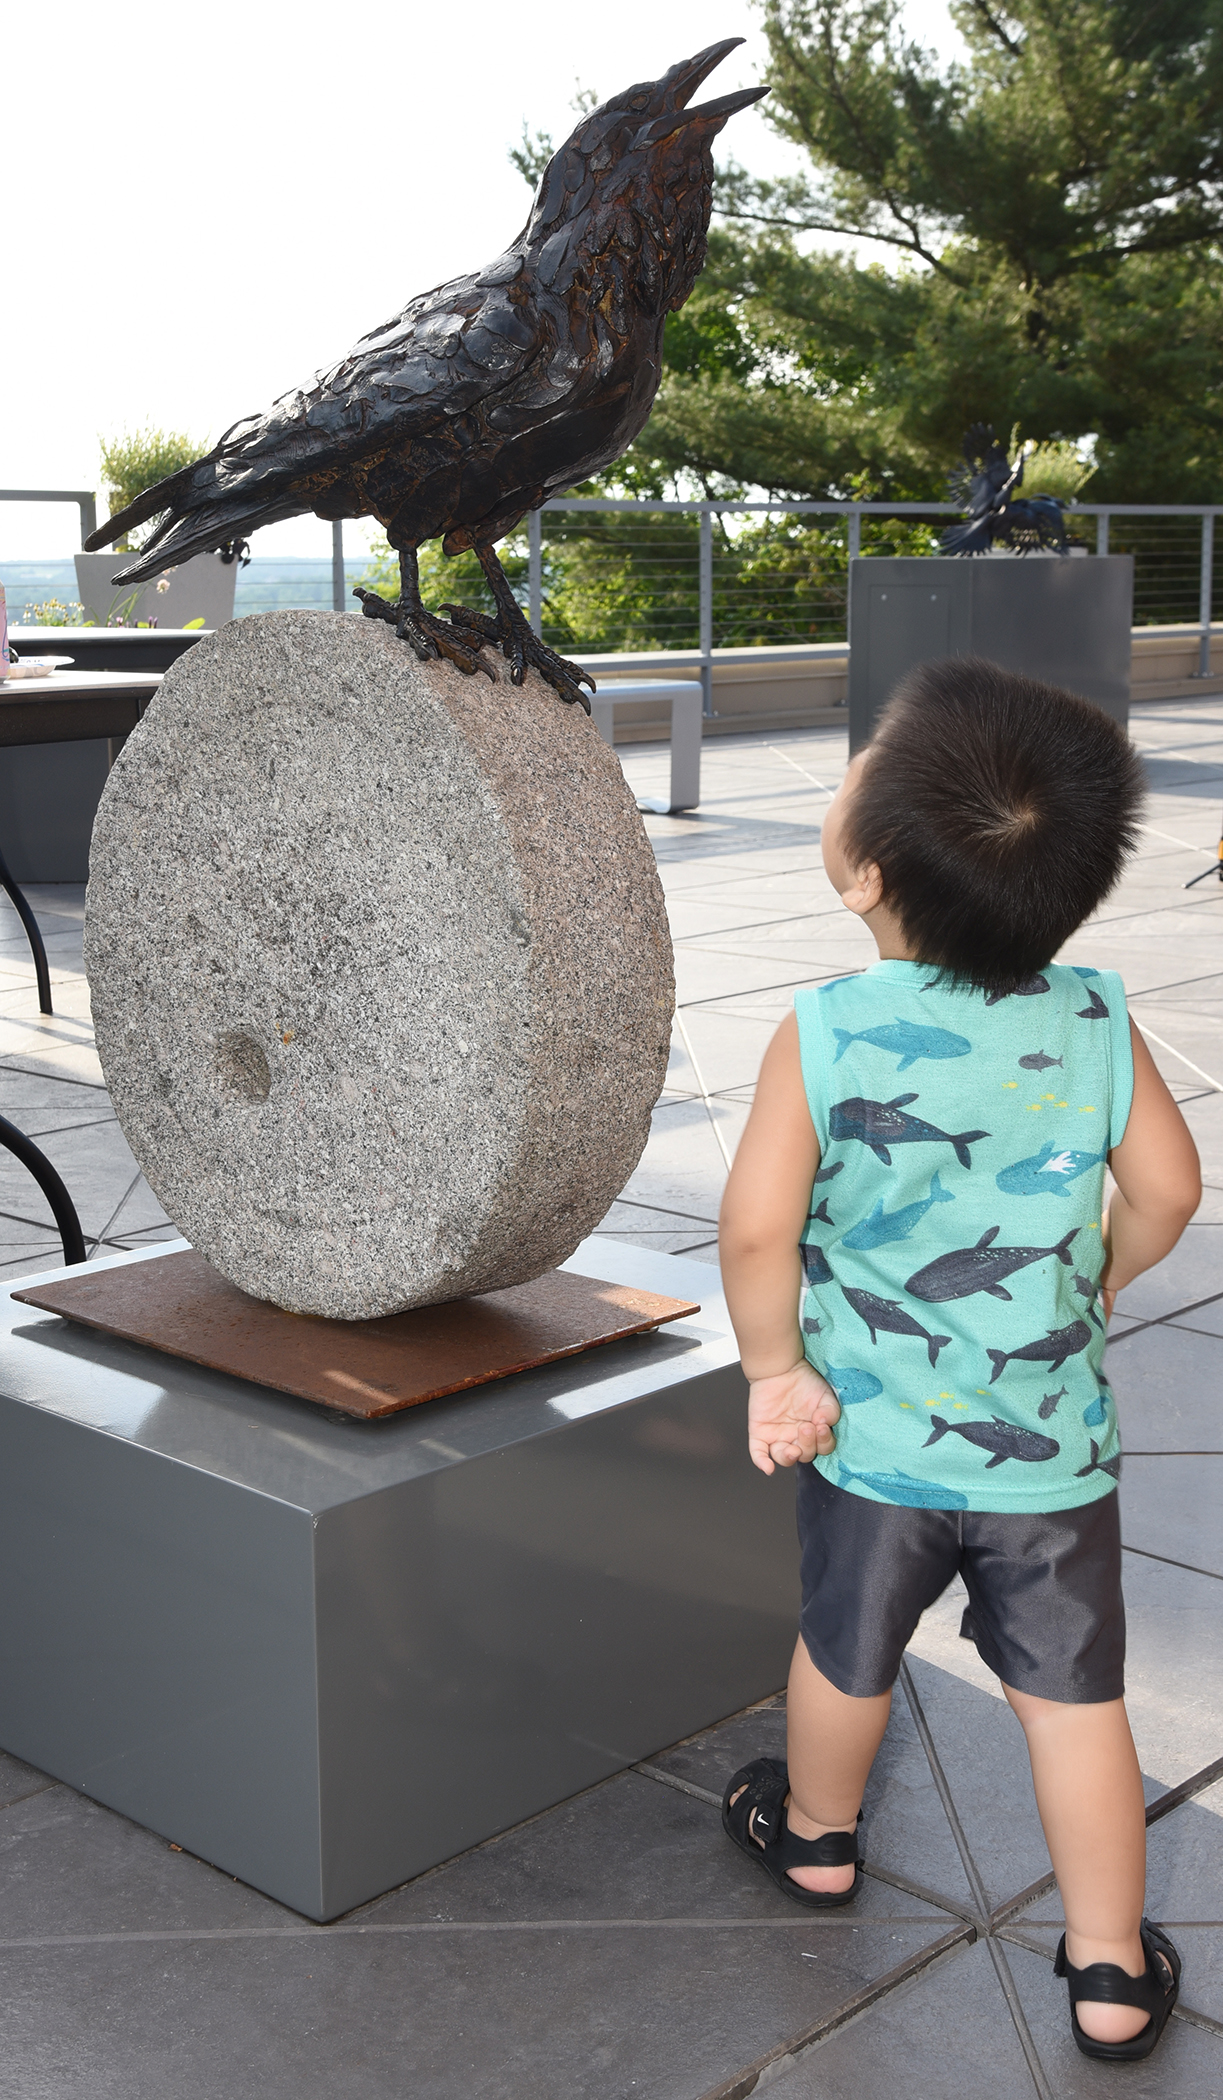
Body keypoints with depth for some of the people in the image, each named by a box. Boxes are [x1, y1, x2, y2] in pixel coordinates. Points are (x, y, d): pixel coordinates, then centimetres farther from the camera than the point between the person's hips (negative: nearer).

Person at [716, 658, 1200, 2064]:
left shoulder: (827, 1032, -19)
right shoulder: (1095, 1018, -10)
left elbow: (756, 1227, -21)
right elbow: (1165, 1192, -2)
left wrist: (775, 1368, -7)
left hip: (873, 1430, -1)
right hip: (1052, 1443, 1)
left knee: (847, 1649, 23)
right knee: (1073, 1693, 13)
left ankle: (815, 1834, 49)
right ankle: (1112, 1975, 24)